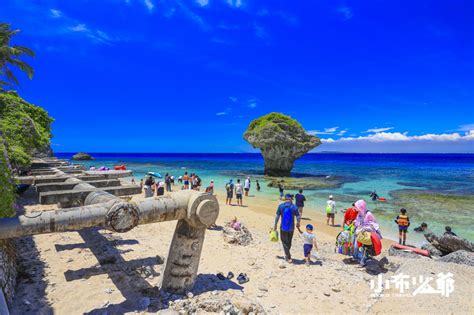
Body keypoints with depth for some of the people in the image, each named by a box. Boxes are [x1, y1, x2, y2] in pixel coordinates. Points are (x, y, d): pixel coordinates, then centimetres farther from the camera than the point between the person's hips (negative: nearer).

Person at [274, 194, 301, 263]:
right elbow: (298, 217, -6)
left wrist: (275, 225, 5)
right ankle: (287, 255, 35)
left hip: (283, 227, -1)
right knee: (289, 242, 20)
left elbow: (277, 216, -6)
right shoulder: (294, 207, -7)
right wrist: (298, 223, 14)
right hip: (291, 228, 2)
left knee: (285, 242, 10)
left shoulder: (281, 206, -7)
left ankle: (289, 257, 6)